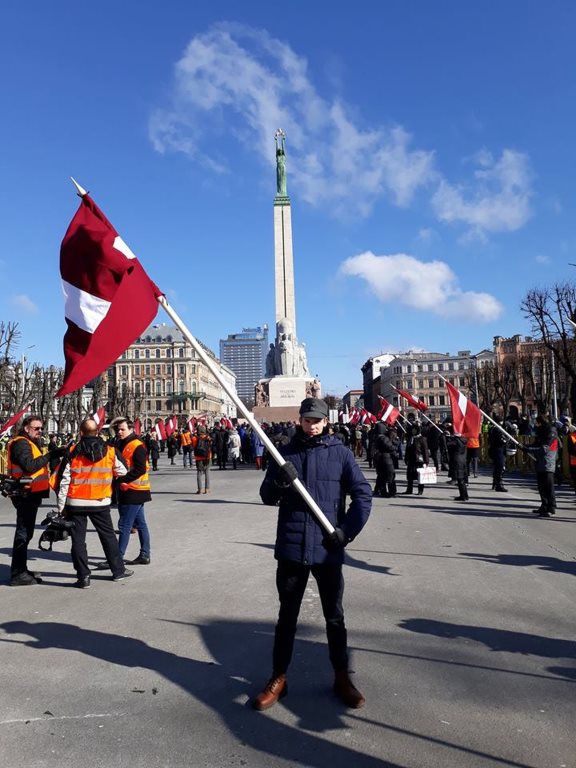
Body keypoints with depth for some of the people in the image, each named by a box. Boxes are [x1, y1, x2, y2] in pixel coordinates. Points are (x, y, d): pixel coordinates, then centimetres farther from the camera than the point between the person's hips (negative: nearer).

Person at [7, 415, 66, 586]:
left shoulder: (31, 443, 20)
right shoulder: (21, 443, -13)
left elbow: (37, 464, 15)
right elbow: (29, 465, -25)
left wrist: (54, 454, 1)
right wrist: (50, 455, -22)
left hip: (31, 494, 10)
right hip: (26, 494, -10)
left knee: (26, 533, 16)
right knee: (23, 533, -6)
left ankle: (21, 570, 26)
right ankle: (17, 574, -1)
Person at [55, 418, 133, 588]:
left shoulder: (72, 452, -8)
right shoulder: (110, 451, -5)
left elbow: (62, 480, -6)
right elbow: (122, 473, 5)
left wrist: (61, 506, 1)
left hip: (75, 503, -1)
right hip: (101, 502, 2)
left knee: (78, 539, 8)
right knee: (108, 536, 15)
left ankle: (83, 576, 9)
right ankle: (118, 570, 23)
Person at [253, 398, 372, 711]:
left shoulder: (340, 453, -1)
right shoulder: (285, 453, 3)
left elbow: (363, 495, -3)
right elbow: (267, 496, 2)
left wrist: (346, 531, -11)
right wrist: (279, 482, -19)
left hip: (328, 549, -1)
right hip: (291, 547, 1)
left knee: (335, 616, 14)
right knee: (287, 616, 13)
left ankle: (341, 676, 31)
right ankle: (278, 678, 27)